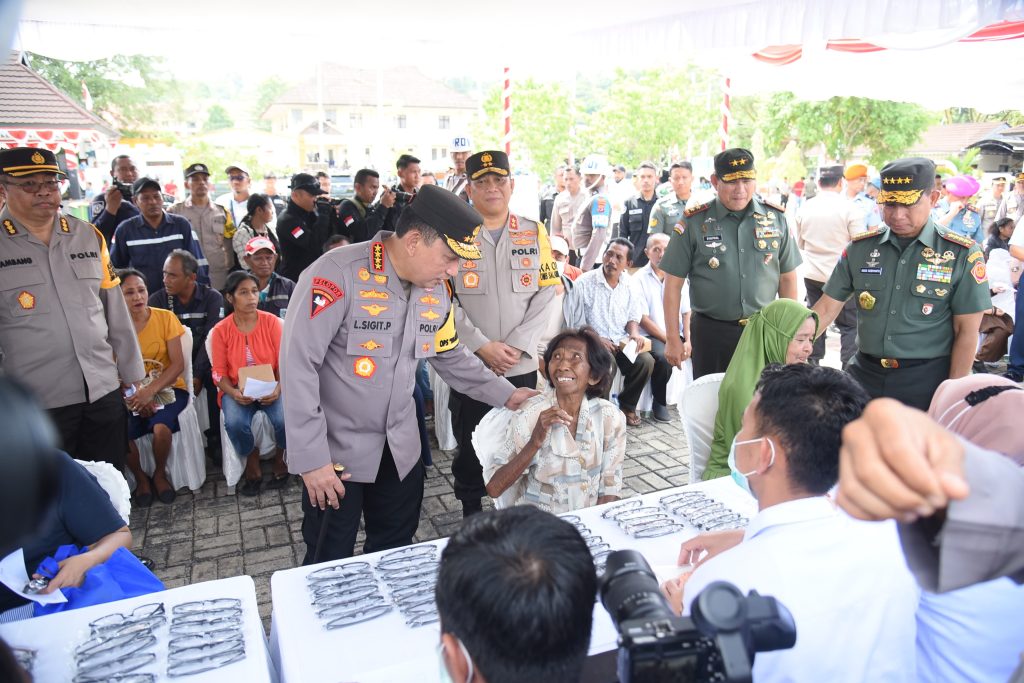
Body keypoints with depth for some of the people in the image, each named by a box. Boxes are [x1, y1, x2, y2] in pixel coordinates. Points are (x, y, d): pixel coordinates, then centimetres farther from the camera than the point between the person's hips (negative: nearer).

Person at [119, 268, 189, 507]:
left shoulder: (165, 318, -4)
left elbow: (178, 364, -8)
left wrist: (150, 391, -22)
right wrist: (137, 397, -19)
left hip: (167, 389, -1)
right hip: (132, 394, 1)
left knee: (161, 427, -31)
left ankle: (160, 474, 1)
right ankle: (140, 478, 3)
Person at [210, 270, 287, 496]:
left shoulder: (271, 322, -3)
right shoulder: (221, 331, -2)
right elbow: (219, 373, -1)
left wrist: (278, 387, -21)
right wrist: (233, 393, -20)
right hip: (237, 390, 0)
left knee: (285, 419, -29)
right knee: (235, 423, -30)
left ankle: (279, 460, 5)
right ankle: (252, 463, 2)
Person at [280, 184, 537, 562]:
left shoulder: (437, 289, 0)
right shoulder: (338, 274, -22)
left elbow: (451, 357, 14)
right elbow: (298, 364, -22)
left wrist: (505, 394, 7)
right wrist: (311, 458, -21)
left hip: (401, 447, 6)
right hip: (336, 448, -5)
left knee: (396, 555, 18)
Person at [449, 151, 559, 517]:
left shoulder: (534, 233, 6)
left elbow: (545, 293, 2)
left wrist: (516, 345, -9)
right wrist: (482, 346, -12)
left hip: (521, 364, 1)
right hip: (469, 363, -1)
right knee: (469, 442, 8)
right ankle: (471, 510, 28)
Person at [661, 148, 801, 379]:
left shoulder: (775, 218, 3)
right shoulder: (694, 223, -5)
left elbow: (787, 278, 10)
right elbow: (674, 283, -3)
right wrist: (673, 339, -4)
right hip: (711, 333, -2)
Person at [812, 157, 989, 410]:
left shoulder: (962, 254, -6)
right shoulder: (860, 247, 1)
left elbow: (966, 332, -5)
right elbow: (827, 308, 3)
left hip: (926, 380, -2)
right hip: (865, 373, 3)